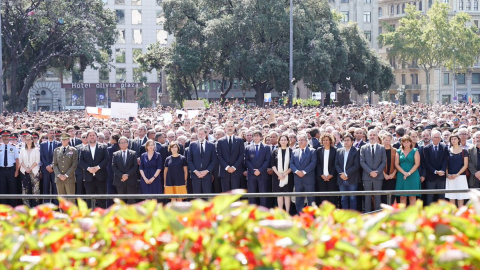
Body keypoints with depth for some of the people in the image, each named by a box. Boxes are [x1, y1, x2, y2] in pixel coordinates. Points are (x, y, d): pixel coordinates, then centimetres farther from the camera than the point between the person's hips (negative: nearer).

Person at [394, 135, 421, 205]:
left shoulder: (415, 151, 4)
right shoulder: (399, 152, 10)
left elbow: (417, 164, -3)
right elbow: (396, 164, 4)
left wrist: (409, 173, -13)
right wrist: (404, 172, -10)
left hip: (413, 176, -2)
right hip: (401, 177, 2)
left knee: (412, 196, -4)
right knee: (402, 196, 0)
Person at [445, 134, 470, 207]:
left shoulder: (463, 151, 3)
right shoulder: (448, 151, 8)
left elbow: (465, 165, -2)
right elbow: (446, 165, 8)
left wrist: (457, 174, -13)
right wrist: (447, 174, -9)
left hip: (460, 176, -2)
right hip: (450, 178, 2)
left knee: (460, 198, -2)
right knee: (451, 198, 2)